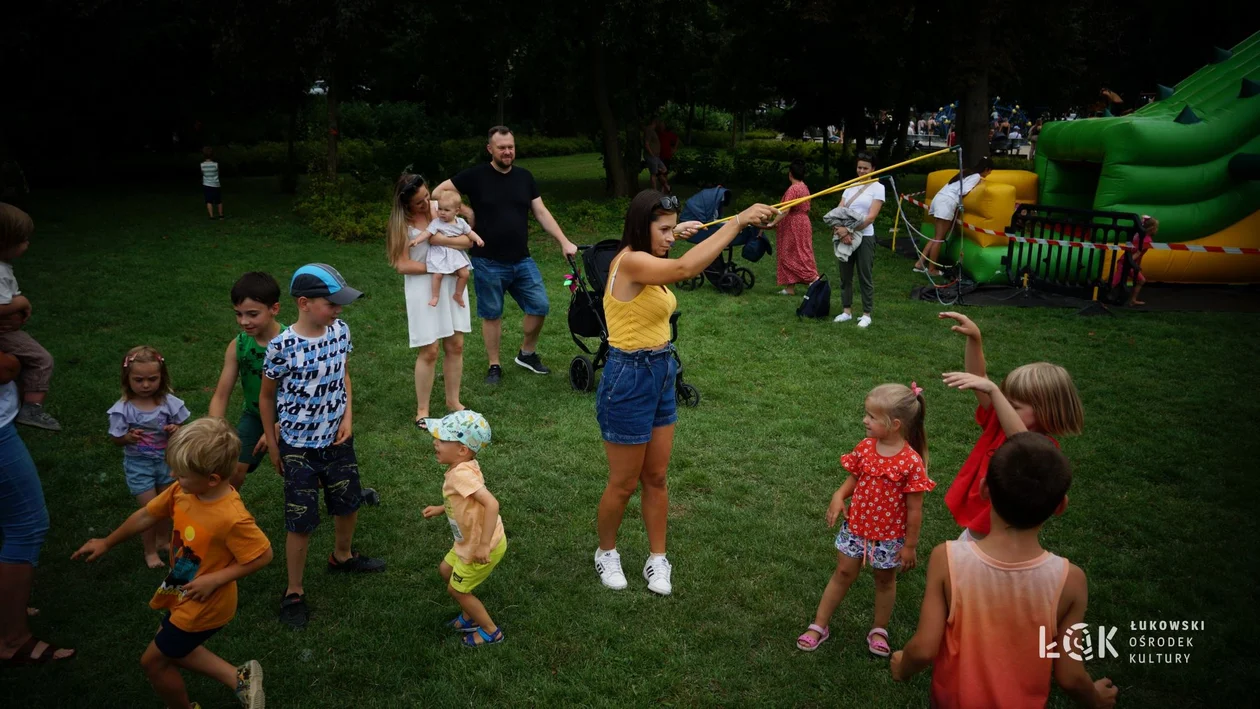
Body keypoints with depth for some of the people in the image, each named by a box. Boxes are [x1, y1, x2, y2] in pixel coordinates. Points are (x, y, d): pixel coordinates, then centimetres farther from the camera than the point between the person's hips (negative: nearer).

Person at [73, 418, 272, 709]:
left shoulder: (232, 519, -37)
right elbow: (147, 515, 4)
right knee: (173, 649, 25)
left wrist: (214, 580, -27)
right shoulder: (182, 490, -14)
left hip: (203, 606, -8)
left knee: (153, 661, 11)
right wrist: (107, 543, 15)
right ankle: (239, 678, 26)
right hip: (181, 596, 8)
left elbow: (263, 555, -27)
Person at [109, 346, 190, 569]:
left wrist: (175, 430, -23)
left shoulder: (168, 402, -12)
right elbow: (117, 439, -8)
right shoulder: (123, 408, -17)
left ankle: (162, 540, 41)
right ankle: (150, 551, 19)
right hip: (139, 464, -3)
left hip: (166, 460, 3)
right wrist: (129, 437, -30)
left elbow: (181, 428, 0)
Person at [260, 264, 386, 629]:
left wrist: (347, 417, -3)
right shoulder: (283, 346, -23)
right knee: (301, 523, 4)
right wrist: (273, 445, -1)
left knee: (348, 504, 21)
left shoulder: (340, 330, -8)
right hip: (299, 447, -5)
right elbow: (267, 396, -8)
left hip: (337, 439, 5)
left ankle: (342, 556, 50)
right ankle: (294, 593, 23)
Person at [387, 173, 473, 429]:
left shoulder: (441, 207, 1)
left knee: (455, 345, 7)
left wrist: (441, 240, -19)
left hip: (452, 283, 4)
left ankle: (453, 400, 24)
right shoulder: (402, 223, -7)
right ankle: (422, 409, 11)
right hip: (423, 288, -3)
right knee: (429, 350, -3)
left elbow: (468, 240, -4)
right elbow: (402, 265, -13)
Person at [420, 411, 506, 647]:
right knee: (446, 570, 25)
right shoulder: (462, 468, -2)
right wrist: (441, 509, 14)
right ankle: (471, 617, 40)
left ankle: (491, 632, 28)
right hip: (470, 541, 9)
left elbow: (491, 503, -40)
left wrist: (484, 545, -37)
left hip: (483, 547, -9)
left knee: (457, 589, 10)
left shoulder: (462, 474, -31)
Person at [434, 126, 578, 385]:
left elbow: (541, 213, 6)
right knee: (491, 314, 6)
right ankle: (494, 366, 20)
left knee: (540, 306, 2)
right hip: (488, 263, -3)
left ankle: (527, 354, 24)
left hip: (522, 261, 4)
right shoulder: (476, 176, -5)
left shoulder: (524, 177, 6)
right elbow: (439, 193, -2)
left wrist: (564, 242, -1)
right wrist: (464, 211, -7)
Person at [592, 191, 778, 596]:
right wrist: (737, 221, -37)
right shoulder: (630, 262, -21)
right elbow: (686, 268, -39)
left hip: (660, 375, 9)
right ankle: (606, 553, 32)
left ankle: (657, 559, 30)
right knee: (624, 483, 9)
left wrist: (676, 235, 24)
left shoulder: (644, 262, 7)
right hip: (629, 379, -9)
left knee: (656, 477, 16)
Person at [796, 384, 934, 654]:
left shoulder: (911, 462, -25)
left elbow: (914, 510, -17)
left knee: (885, 580, 19)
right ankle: (819, 625, 27)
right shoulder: (865, 447, -11)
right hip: (856, 526, 3)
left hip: (890, 534, -3)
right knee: (843, 573, 16)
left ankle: (879, 630, 40)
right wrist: (839, 495, -17)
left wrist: (910, 545, -10)